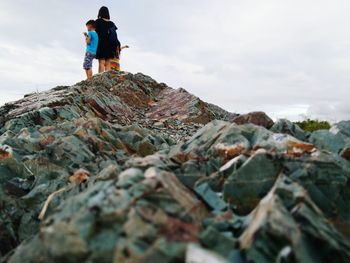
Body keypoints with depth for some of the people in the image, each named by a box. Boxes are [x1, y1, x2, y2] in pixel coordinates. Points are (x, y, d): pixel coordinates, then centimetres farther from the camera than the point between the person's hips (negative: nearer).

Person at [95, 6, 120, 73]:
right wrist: (117, 46, 7)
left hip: (101, 44, -4)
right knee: (108, 63, 2)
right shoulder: (111, 23, 13)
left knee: (101, 62, -9)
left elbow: (96, 33, -5)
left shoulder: (98, 21, 1)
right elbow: (115, 35, 8)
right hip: (110, 45, 4)